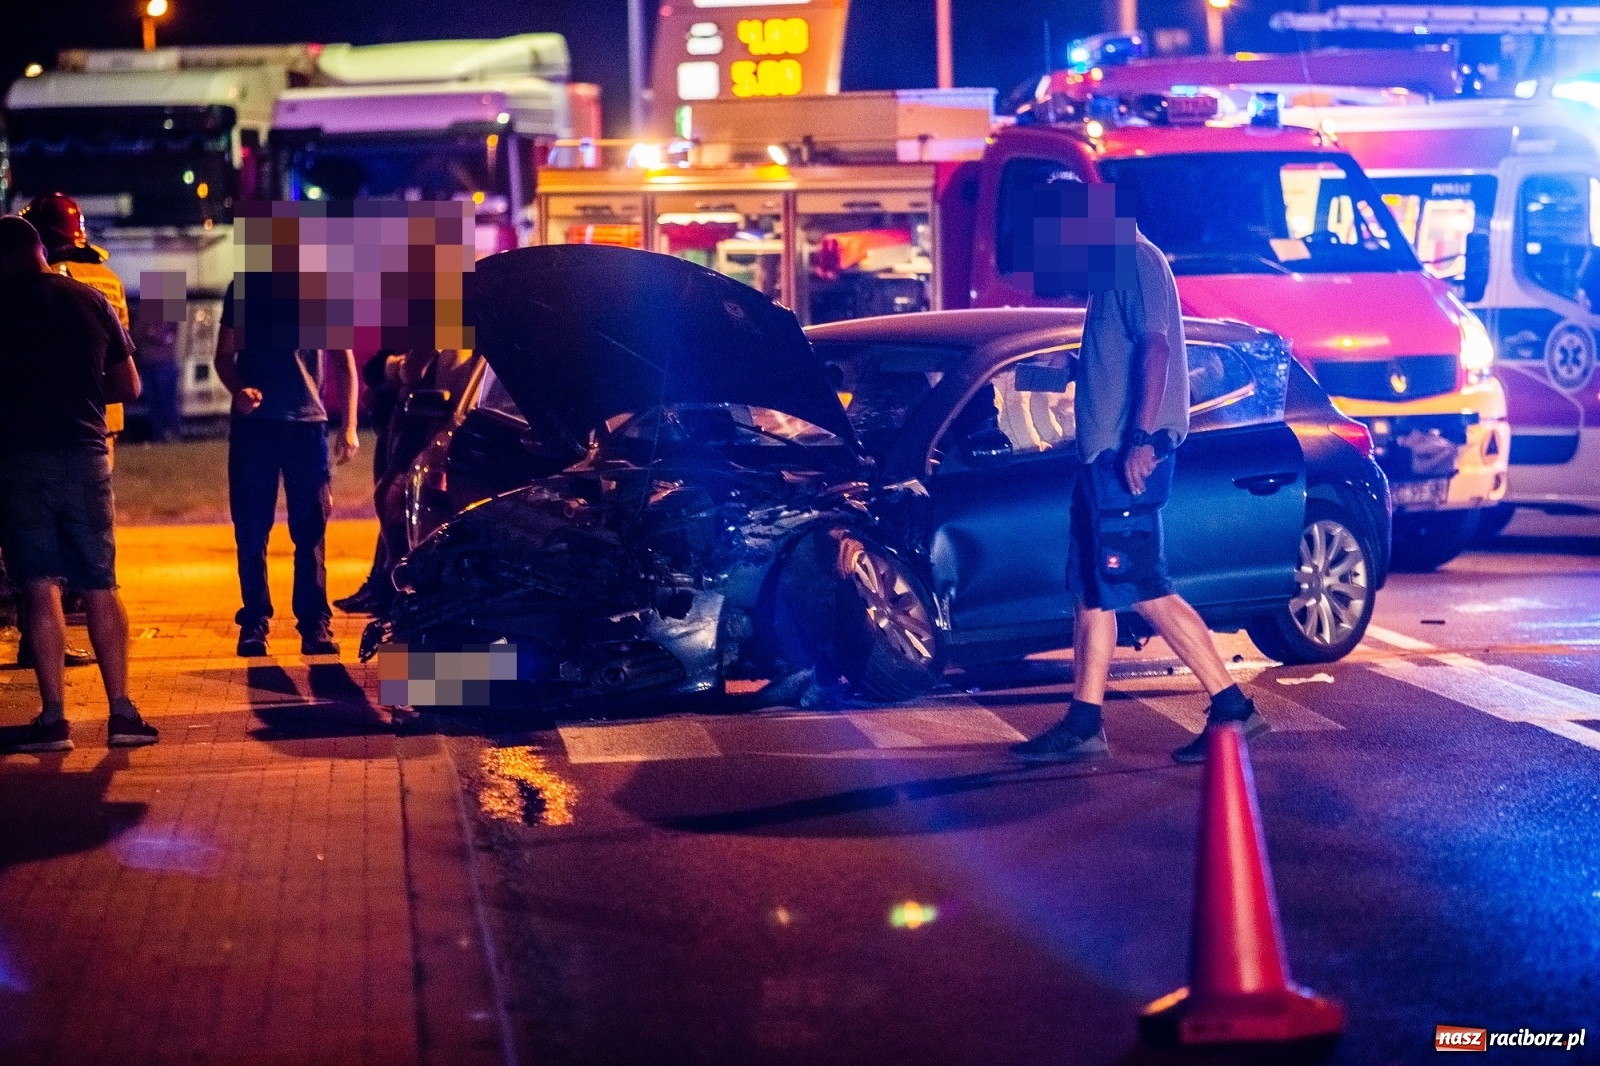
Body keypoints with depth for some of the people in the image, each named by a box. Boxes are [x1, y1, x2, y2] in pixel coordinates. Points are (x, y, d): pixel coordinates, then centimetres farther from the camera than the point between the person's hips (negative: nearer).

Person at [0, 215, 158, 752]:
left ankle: (54, 717, -4)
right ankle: (121, 711, 3)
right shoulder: (92, 302, 6)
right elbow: (129, 387, 12)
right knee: (100, 587, 8)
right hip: (85, 455, 3)